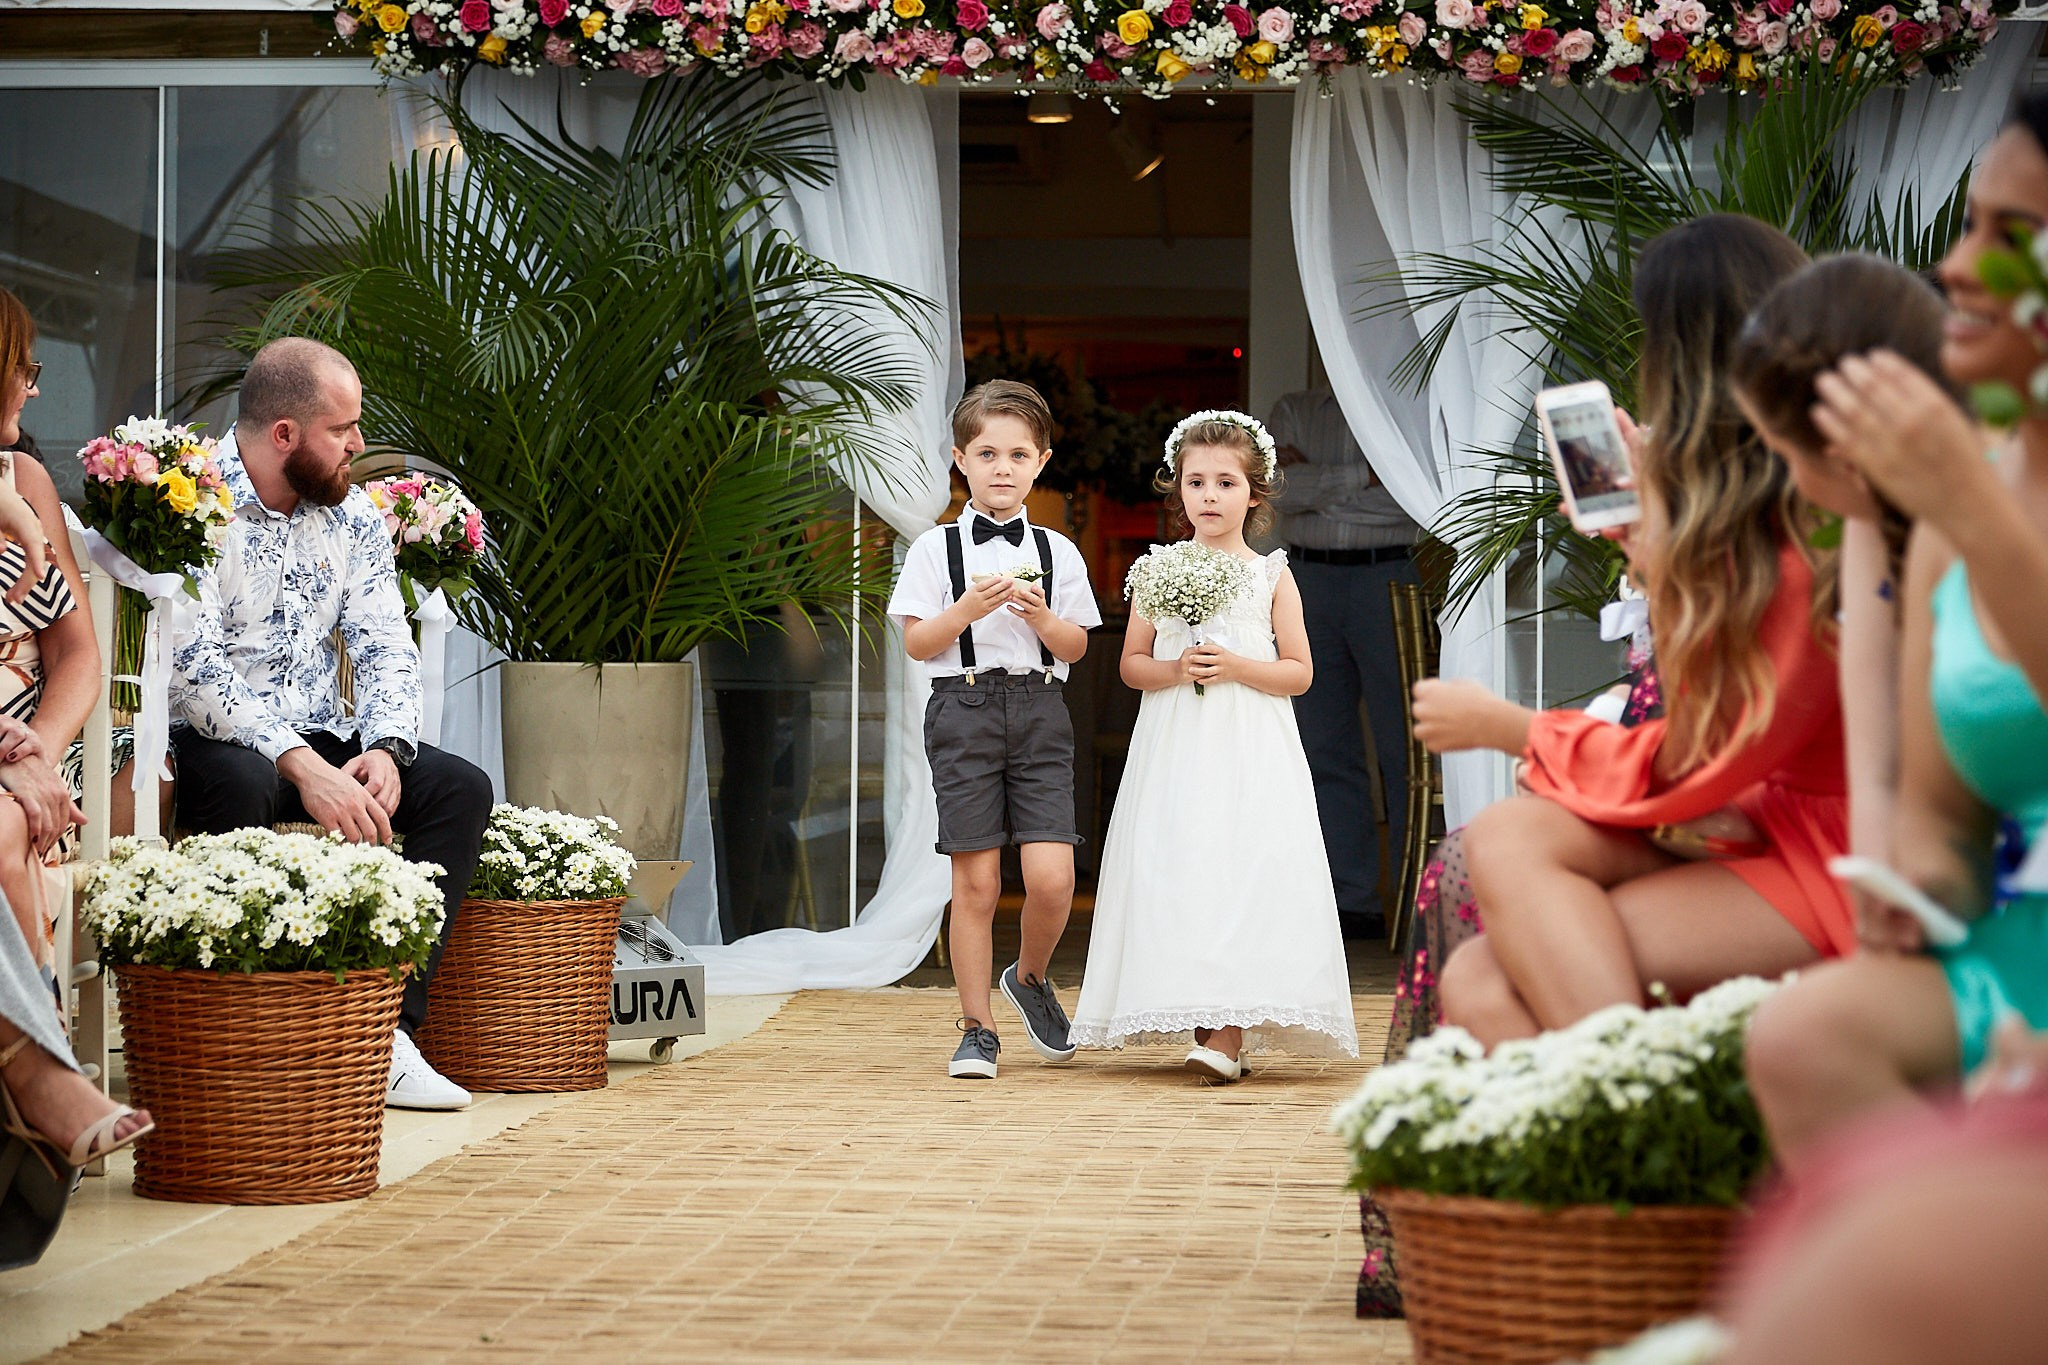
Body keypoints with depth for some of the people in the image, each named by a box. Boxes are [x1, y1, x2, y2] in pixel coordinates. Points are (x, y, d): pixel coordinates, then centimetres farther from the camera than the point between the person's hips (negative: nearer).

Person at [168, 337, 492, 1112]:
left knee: (461, 788, -12)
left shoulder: (352, 515, 9)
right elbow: (194, 668, -22)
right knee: (241, 785, -39)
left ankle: (387, 1025, -18)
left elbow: (386, 648, 5)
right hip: (215, 743, -7)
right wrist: (303, 767, -32)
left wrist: (386, 750, -17)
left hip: (320, 745, 7)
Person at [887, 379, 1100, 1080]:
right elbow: (917, 643, 1)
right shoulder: (936, 548, 4)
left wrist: (1041, 615, -10)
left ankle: (1030, 977, 20)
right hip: (964, 709, -1)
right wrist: (968, 609, -15)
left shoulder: (1057, 551, 10)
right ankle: (976, 1029, 9)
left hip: (1040, 712, 2)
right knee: (976, 883, -2)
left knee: (1052, 877, -10)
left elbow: (1076, 647, 9)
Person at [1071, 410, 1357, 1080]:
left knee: (1243, 877, -12)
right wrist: (1176, 670, -10)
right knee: (1176, 877, -4)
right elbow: (1131, 663, 10)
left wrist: (1236, 666, -12)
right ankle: (1201, 1019, 5)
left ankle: (1229, 1035, -17)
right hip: (1175, 750, 2)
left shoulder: (1271, 576, 5)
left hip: (1251, 754, -2)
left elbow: (1299, 672, 3)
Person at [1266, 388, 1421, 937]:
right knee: (1325, 748, 2)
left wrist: (1314, 484, -5)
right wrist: (1362, 476, -8)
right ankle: (1351, 901, 6)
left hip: (1388, 579, -3)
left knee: (1403, 745, -8)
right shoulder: (1294, 411, 16)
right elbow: (1278, 489, -1)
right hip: (1308, 582, 3)